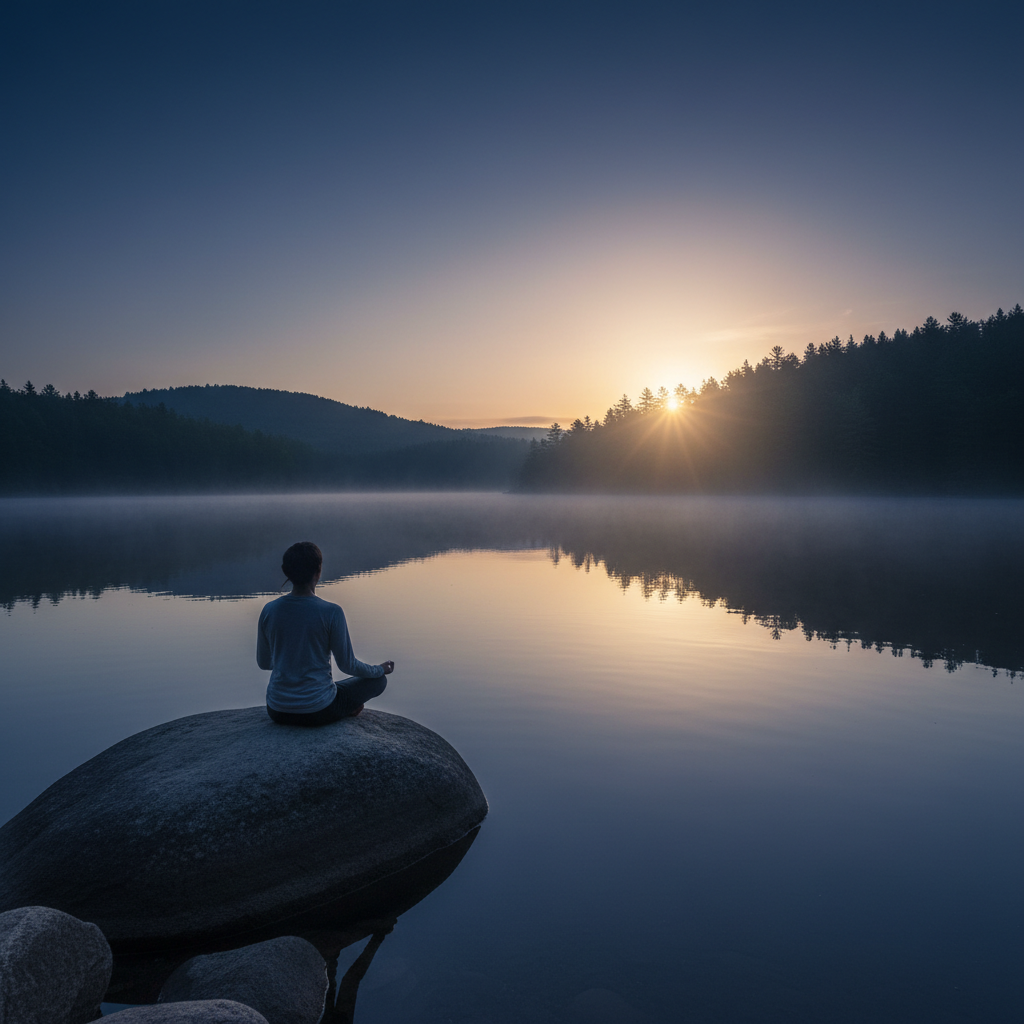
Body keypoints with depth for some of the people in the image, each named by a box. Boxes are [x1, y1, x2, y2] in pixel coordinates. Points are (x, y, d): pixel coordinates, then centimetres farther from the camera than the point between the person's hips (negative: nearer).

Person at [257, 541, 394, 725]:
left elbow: (263, 662, 9)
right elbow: (347, 665, -7)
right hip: (318, 712, -3)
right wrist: (380, 670, 13)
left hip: (278, 712, 4)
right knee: (378, 680, 18)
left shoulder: (269, 610, -4)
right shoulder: (331, 613, -16)